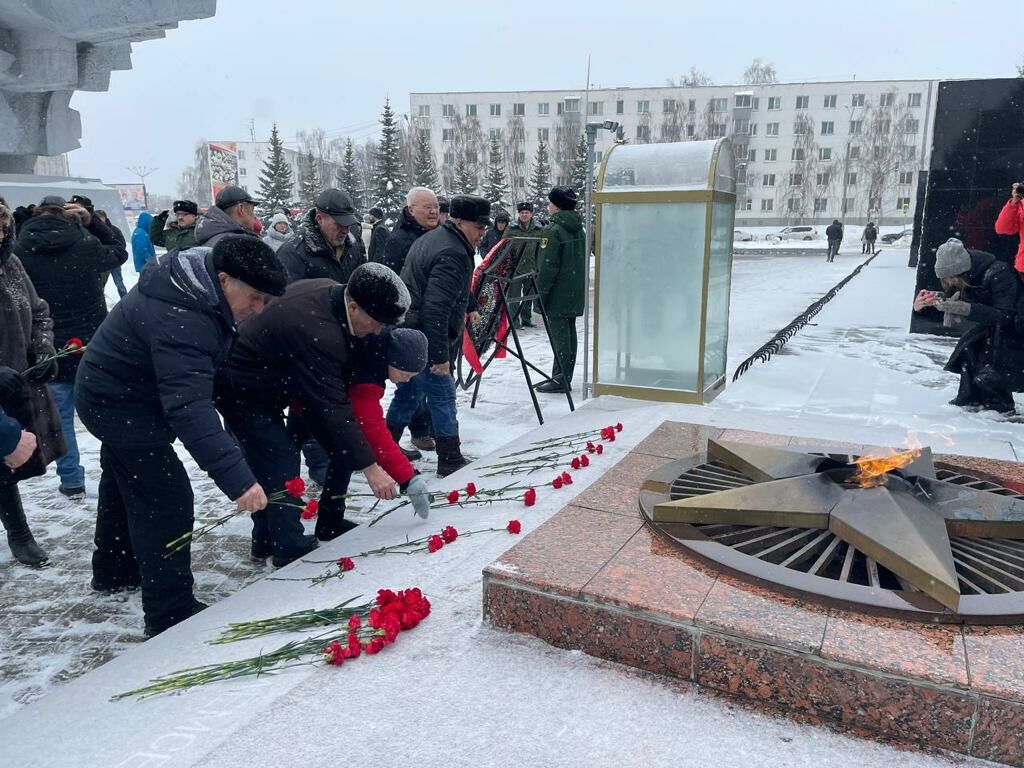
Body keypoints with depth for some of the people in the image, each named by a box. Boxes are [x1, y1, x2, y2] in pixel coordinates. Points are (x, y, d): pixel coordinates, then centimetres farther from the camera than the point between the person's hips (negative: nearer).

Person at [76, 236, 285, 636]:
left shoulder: (194, 286, -8)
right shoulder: (179, 322, -39)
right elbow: (189, 409, -48)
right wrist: (237, 479, -53)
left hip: (116, 391, 11)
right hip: (122, 405, -11)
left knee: (125, 484, 26)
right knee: (167, 499, -9)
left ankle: (113, 569, 49)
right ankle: (171, 614, 1)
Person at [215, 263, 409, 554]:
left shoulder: (329, 289, -10)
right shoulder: (316, 332, -38)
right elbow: (333, 407, -36)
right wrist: (370, 467, -32)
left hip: (270, 384, 9)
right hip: (244, 396, -9)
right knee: (279, 469, -11)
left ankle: (266, 541, 28)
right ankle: (292, 552, 0)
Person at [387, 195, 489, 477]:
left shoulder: (433, 238, 14)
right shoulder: (453, 254, -20)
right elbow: (435, 309, -27)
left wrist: (469, 305, 41)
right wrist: (440, 355, -25)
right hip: (425, 341, -10)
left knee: (408, 393, 20)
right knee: (442, 397, 1)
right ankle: (451, 460, 11)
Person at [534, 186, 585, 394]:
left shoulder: (553, 230, -14)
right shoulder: (578, 229, 12)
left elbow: (548, 266, -18)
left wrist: (540, 292, -13)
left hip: (558, 294, -9)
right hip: (575, 292, 9)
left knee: (559, 334, -5)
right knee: (569, 332, 12)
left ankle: (560, 379, -2)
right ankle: (564, 377, 20)